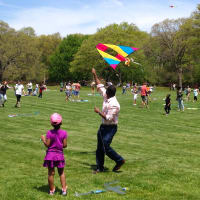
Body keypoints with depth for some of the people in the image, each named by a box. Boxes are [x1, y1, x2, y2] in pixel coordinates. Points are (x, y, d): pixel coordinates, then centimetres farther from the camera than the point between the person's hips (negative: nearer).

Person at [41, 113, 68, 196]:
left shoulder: (49, 133, -13)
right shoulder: (64, 133, -9)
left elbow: (47, 145, -11)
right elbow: (65, 145, -9)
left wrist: (43, 139, 5)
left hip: (50, 154, -1)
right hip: (60, 155, 1)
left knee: (51, 173, 9)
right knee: (61, 173, 16)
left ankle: (51, 190, 17)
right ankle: (64, 189, 14)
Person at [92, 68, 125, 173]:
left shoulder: (114, 105, -24)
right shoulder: (106, 96, 2)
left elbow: (108, 118, -24)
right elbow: (100, 86, 14)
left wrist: (98, 112, -19)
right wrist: (95, 75, 14)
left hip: (110, 128, -9)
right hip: (103, 126, 9)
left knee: (106, 147, -11)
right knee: (99, 148, 11)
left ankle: (120, 160, 10)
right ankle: (100, 167, 21)